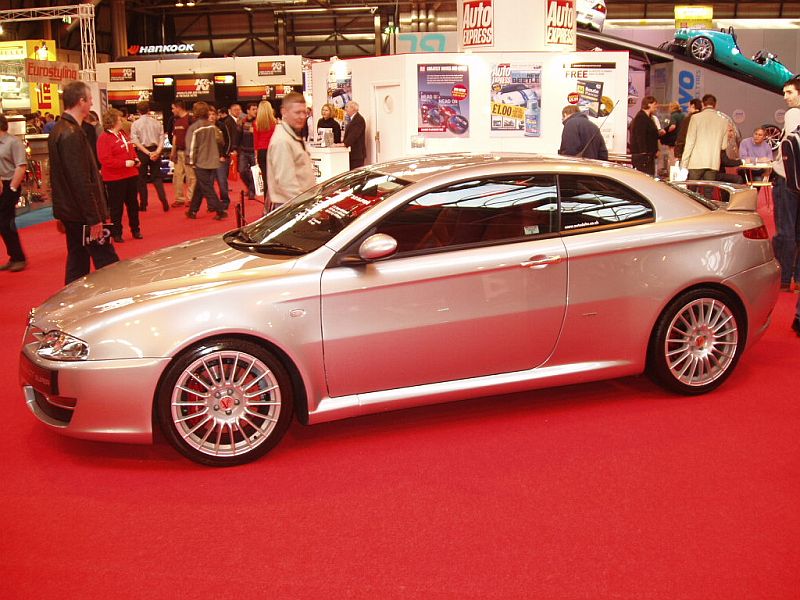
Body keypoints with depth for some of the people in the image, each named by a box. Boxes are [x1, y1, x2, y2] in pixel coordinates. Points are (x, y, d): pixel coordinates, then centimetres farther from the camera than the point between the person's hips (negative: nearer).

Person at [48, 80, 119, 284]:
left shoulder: (58, 130, 12)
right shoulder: (72, 134, -19)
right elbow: (81, 181, -23)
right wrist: (94, 218, -21)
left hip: (69, 211, 10)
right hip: (82, 213, -10)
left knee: (77, 260, 15)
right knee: (107, 262, -6)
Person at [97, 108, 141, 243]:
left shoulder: (122, 134, 12)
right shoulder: (104, 138, -16)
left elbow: (131, 149, 23)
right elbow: (105, 160, -23)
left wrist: (135, 159, 2)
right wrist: (125, 163, -24)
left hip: (130, 175, 8)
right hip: (115, 178, -8)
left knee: (133, 204, 14)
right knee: (116, 206, 0)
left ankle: (135, 230, 26)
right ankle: (116, 233, 11)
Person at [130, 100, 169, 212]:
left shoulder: (135, 124, -4)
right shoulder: (157, 123, 3)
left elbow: (135, 141, -13)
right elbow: (162, 139, -5)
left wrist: (148, 152, -14)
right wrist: (157, 152, -13)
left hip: (142, 152, -2)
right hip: (155, 151, 2)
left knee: (142, 179, 9)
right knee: (157, 177, 10)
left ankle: (143, 204, 11)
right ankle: (164, 202, -5)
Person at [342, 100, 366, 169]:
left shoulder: (359, 119, -12)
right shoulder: (353, 119, 21)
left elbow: (354, 135, -22)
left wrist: (345, 143, -28)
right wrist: (343, 142, 8)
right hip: (353, 154, 10)